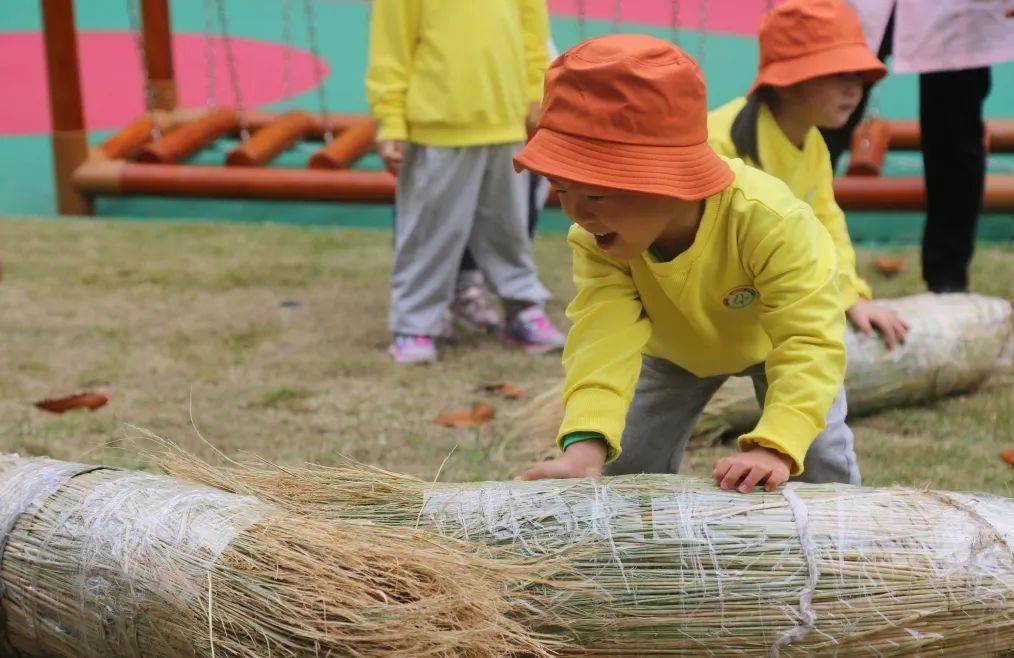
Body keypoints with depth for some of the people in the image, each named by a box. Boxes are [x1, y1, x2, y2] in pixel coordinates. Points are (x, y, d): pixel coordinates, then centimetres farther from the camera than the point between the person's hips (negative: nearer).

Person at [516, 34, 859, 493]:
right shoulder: (597, 239, -35)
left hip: (772, 341, -2)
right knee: (628, 467, -2)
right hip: (673, 349, 3)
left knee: (821, 463, -12)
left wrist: (775, 447, -64)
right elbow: (604, 334, -45)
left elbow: (809, 342, -49)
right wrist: (585, 445, -63)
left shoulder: (771, 221, -46)